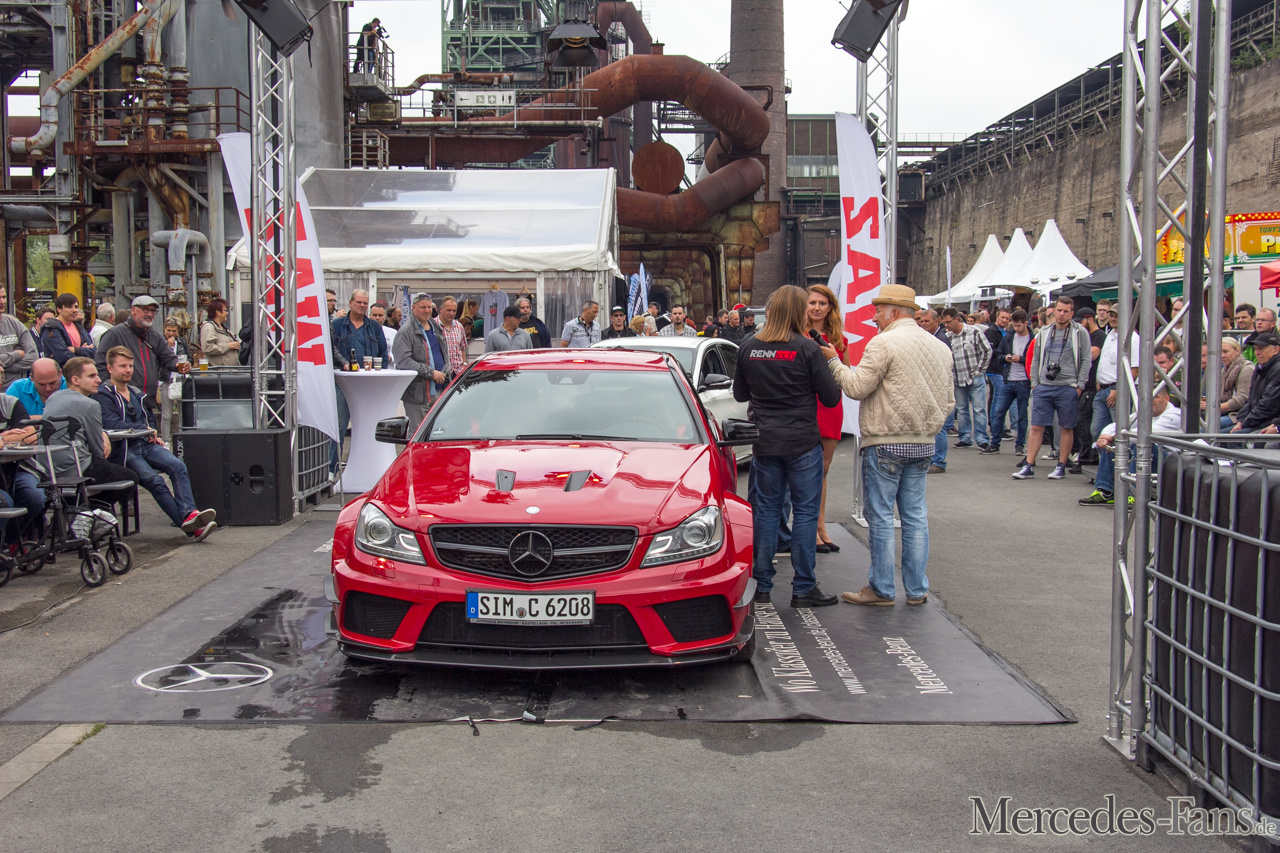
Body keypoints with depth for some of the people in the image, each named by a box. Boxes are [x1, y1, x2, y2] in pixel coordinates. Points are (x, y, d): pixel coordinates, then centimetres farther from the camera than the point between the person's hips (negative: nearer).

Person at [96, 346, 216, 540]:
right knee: (155, 480, -27)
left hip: (146, 445, 6)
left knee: (178, 466, -24)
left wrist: (154, 436, 13)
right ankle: (190, 527, -33)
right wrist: (144, 429, -8)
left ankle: (189, 513, -39)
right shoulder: (102, 395, 0)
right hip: (123, 450, -6)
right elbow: (111, 424, -16)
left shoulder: (136, 394, 24)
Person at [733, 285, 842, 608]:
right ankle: (803, 588, 7)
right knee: (806, 512, 4)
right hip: (802, 443, -4)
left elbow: (740, 394, 13)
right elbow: (831, 397, -7)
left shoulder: (749, 349, 2)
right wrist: (830, 365, 8)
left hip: (765, 443, 4)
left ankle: (762, 585, 17)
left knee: (766, 510, 12)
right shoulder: (807, 349, -12)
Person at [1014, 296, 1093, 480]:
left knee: (1066, 428, 5)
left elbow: (1085, 360, -1)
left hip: (1068, 388, -3)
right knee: (1036, 427, 1)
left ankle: (1061, 466, 15)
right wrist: (1034, 383, 7)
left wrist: (1080, 386, -7)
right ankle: (1028, 466, 3)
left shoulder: (1080, 332, 0)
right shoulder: (1044, 332, 10)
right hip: (1043, 387, 3)